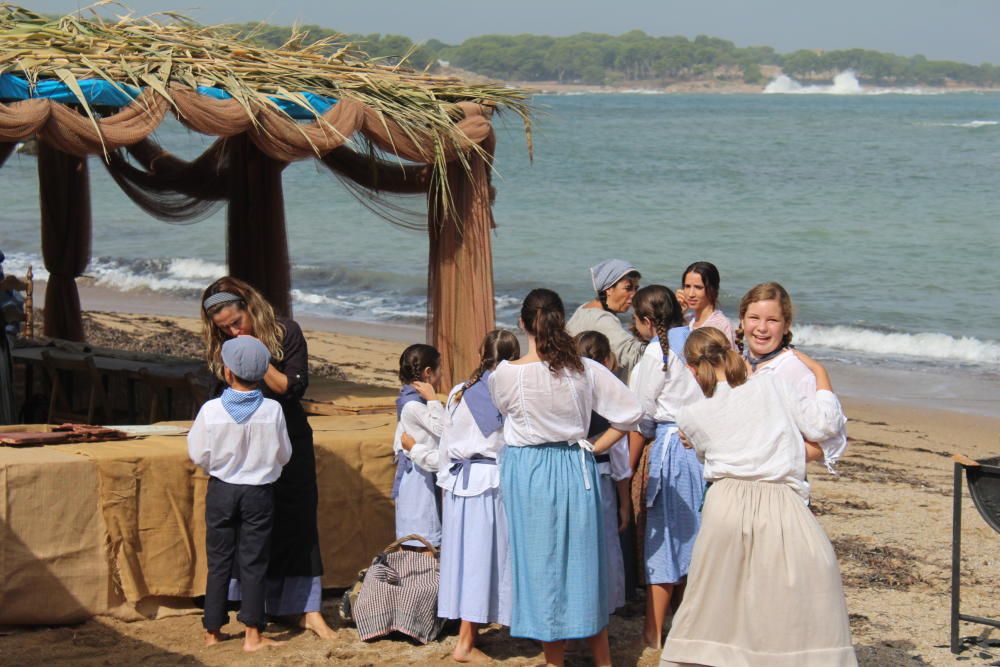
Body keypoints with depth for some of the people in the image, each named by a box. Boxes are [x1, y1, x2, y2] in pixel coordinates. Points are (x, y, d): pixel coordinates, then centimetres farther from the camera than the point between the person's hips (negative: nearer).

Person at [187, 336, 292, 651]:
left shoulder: (211, 410, -13)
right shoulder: (272, 411, -11)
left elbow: (198, 455, -5)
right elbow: (284, 455, 0)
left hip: (221, 492, 1)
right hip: (259, 494, 0)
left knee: (218, 561, 11)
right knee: (253, 562, 5)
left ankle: (213, 631, 18)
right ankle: (253, 634, 4)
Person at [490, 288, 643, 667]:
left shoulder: (505, 374, -13)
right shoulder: (585, 370, -7)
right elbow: (631, 413, -4)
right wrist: (594, 448, 3)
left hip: (528, 474, -2)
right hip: (575, 469, 2)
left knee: (541, 565, 7)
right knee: (584, 563, 14)